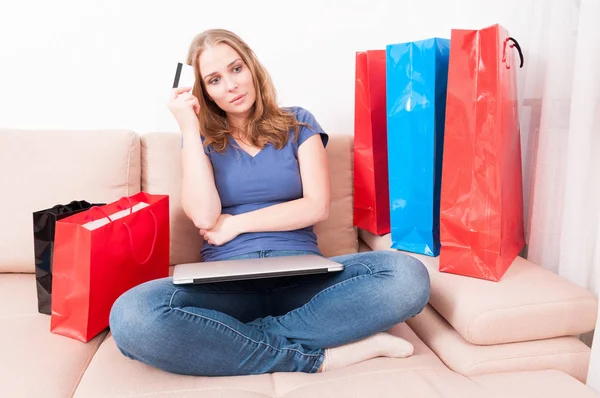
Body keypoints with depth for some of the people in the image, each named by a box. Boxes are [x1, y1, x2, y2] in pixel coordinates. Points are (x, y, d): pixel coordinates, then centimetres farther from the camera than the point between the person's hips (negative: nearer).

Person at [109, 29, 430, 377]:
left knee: (407, 275, -28)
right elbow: (204, 217, -7)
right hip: (226, 283, 0)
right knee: (132, 316, -33)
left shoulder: (297, 123, 11)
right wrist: (189, 128, -3)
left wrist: (237, 224, -2)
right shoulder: (202, 139, 12)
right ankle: (319, 357, -24)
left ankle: (233, 339, -24)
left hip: (301, 276, 1)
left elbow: (317, 207, -1)